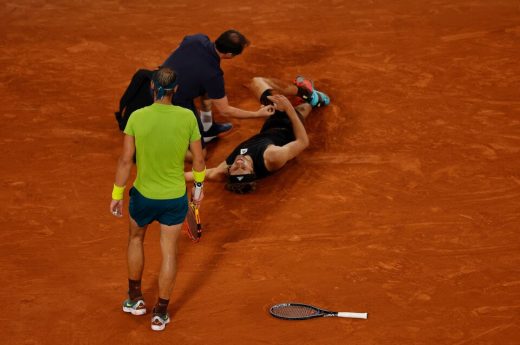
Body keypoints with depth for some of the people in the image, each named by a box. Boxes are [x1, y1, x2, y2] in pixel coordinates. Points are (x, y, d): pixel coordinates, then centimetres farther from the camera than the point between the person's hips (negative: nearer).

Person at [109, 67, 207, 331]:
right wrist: (198, 188, 12)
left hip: (143, 195, 0)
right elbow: (199, 159, -6)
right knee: (169, 252, 13)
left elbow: (125, 160, -13)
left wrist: (116, 195, -2)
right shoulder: (187, 117, -14)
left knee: (136, 239, 28)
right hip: (175, 199, 0)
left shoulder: (137, 117, -16)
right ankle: (160, 313, 22)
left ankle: (135, 299, 37)